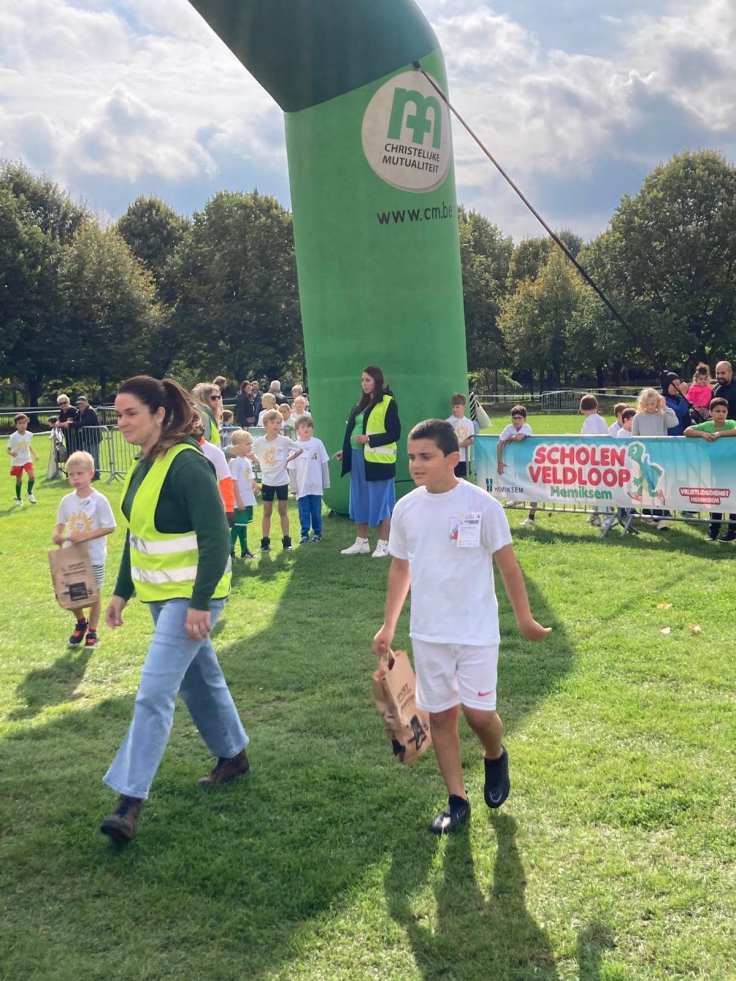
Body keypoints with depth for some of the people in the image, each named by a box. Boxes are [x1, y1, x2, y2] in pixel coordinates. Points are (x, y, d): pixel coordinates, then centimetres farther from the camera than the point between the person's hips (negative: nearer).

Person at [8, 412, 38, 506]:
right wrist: (12, 453, -32)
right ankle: (18, 499, 24)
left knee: (32, 475, -15)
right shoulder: (13, 437, -15)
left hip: (27, 459, 3)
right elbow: (9, 449, -10)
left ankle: (29, 493, 10)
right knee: (18, 480, 6)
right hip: (16, 461, -3)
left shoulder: (29, 435, -3)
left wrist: (34, 454, 8)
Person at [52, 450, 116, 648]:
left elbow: (109, 527, -14)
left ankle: (92, 630, 26)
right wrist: (57, 535, -11)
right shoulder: (67, 500, 0)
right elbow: (61, 523, 11)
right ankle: (81, 622, 35)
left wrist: (85, 536, -23)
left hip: (93, 557, -4)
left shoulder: (99, 500, -14)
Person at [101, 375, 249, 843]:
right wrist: (122, 592, 17)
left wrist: (199, 604, -24)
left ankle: (131, 799, -5)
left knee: (154, 692, -11)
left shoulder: (187, 464, -20)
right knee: (199, 678, 20)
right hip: (160, 593, 9)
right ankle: (233, 755, 38)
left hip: (191, 595, -9)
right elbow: (137, 534, 17)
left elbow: (216, 537, -23)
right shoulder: (144, 467, 7)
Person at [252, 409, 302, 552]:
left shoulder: (284, 441, -8)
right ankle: (265, 542, 11)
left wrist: (288, 459, -3)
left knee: (283, 510, 7)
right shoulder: (259, 442, -6)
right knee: (267, 512, 7)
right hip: (267, 481, 1)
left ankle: (286, 541, 12)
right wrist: (260, 462, -1)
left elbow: (299, 449, 3)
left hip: (282, 481, -1)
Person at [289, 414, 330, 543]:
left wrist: (326, 482, 3)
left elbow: (324, 464, 3)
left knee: (316, 511, 8)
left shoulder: (318, 443, -2)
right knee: (304, 511, 4)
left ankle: (317, 532, 20)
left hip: (316, 485, 0)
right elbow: (292, 468, 3)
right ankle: (304, 534, 12)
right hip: (302, 485, 0)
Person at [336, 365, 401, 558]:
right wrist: (346, 452, 16)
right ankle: (361, 542, 21)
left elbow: (395, 433, -12)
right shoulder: (362, 403, 15)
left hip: (378, 460, -8)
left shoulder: (388, 403, -8)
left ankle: (383, 544, 8)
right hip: (358, 459, 8)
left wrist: (369, 439, -19)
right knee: (359, 501, 12)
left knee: (380, 501, -1)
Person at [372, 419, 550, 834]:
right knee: (441, 714, 8)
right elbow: (400, 568, 11)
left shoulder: (482, 505, -13)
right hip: (428, 632, 4)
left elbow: (507, 564, -5)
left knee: (479, 712, -3)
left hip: (477, 629, -4)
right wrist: (388, 627, 13)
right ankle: (457, 801, 21)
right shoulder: (406, 508, -1)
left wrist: (525, 620, -1)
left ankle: (496, 757, 31)